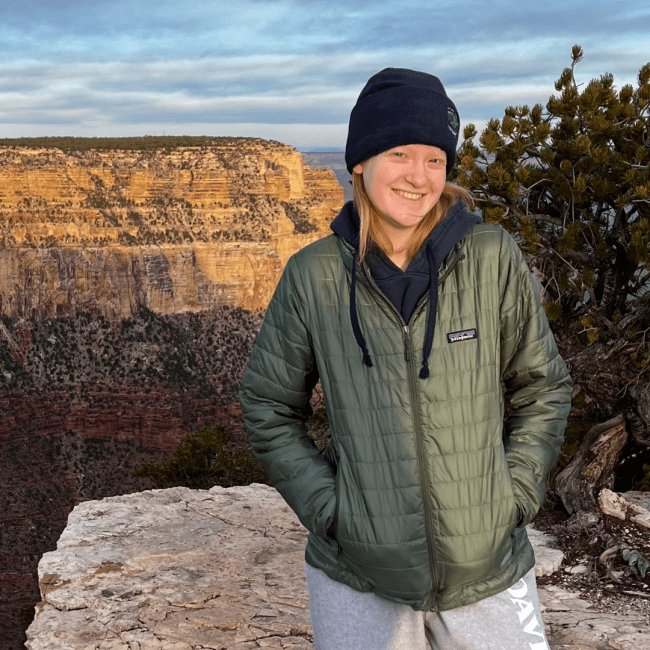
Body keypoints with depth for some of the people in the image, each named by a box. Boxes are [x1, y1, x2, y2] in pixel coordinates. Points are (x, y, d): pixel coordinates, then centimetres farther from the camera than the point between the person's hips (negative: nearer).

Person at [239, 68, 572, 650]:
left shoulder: (493, 260, -9)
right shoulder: (314, 276, -8)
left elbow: (542, 388, 3)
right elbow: (268, 407, 2)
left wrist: (515, 497, -5)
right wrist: (327, 510, -6)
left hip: (490, 570, 1)